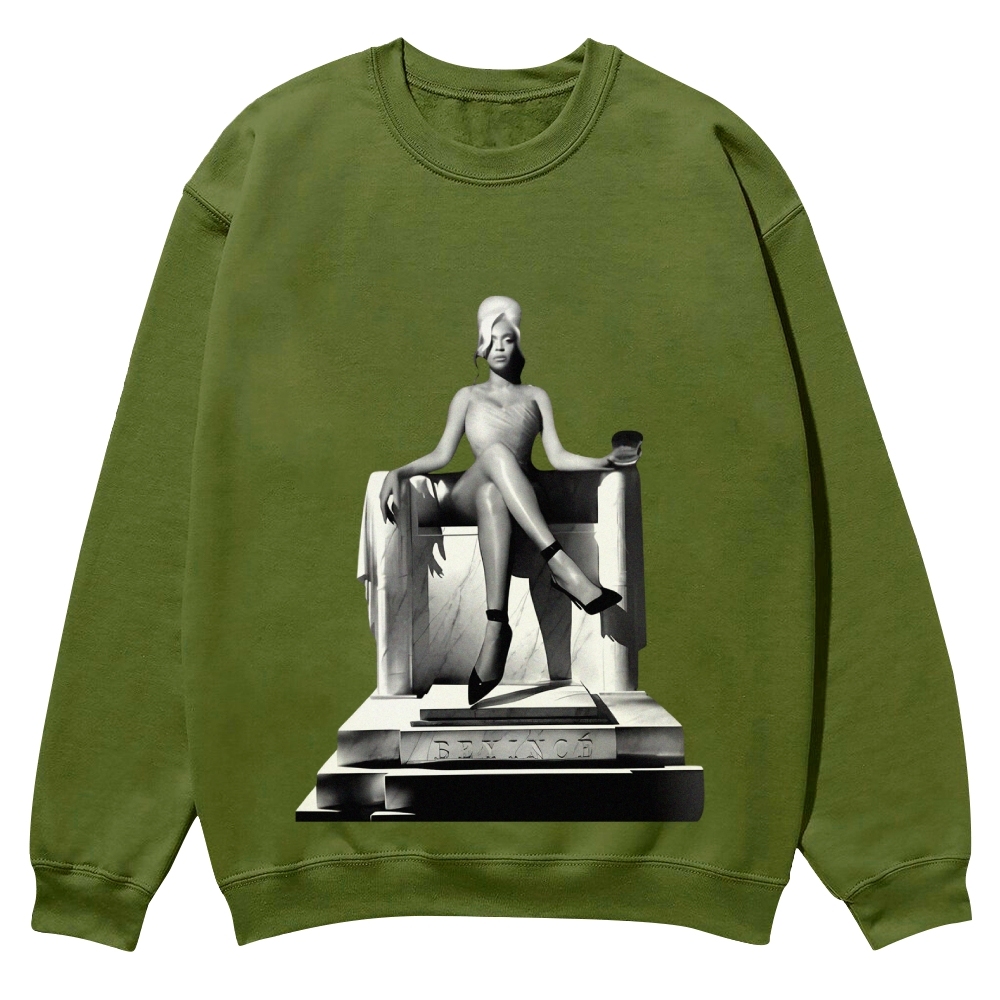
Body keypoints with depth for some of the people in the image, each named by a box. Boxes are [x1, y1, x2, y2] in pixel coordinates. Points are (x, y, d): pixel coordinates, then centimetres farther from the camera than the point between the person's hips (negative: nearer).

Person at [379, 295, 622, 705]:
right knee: (496, 451, -39)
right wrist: (398, 473, -5)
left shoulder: (535, 396, 26)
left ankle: (496, 626, -56)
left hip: (519, 491, 0)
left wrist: (603, 462, -5)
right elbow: (442, 455, 13)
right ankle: (561, 565, -55)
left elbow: (558, 456, 14)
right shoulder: (468, 396, 26)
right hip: (468, 495, 0)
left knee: (492, 495, -42)